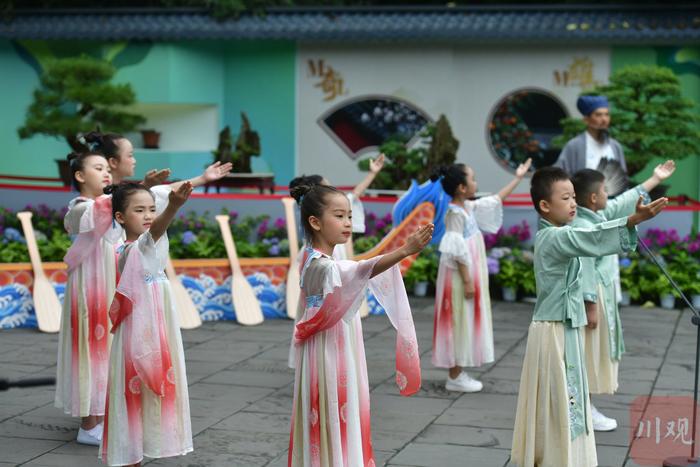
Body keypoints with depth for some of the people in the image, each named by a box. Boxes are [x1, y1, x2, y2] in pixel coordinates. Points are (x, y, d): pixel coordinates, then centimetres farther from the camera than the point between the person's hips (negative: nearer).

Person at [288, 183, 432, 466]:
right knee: (332, 426, -3)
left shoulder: (321, 262, 10)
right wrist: (406, 250, -48)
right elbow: (361, 272, -38)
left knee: (343, 425, 15)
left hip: (341, 357, 10)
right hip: (329, 358, -10)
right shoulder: (322, 266, -23)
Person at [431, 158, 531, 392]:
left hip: (469, 275, 10)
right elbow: (458, 251, -21)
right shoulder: (455, 213, -17)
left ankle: (458, 373, 16)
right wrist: (467, 281, -22)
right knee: (459, 322, -4)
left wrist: (517, 178, 27)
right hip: (459, 277, -9)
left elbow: (495, 200, 23)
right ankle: (455, 377, 2)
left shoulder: (469, 207, 10)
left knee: (466, 323, 11)